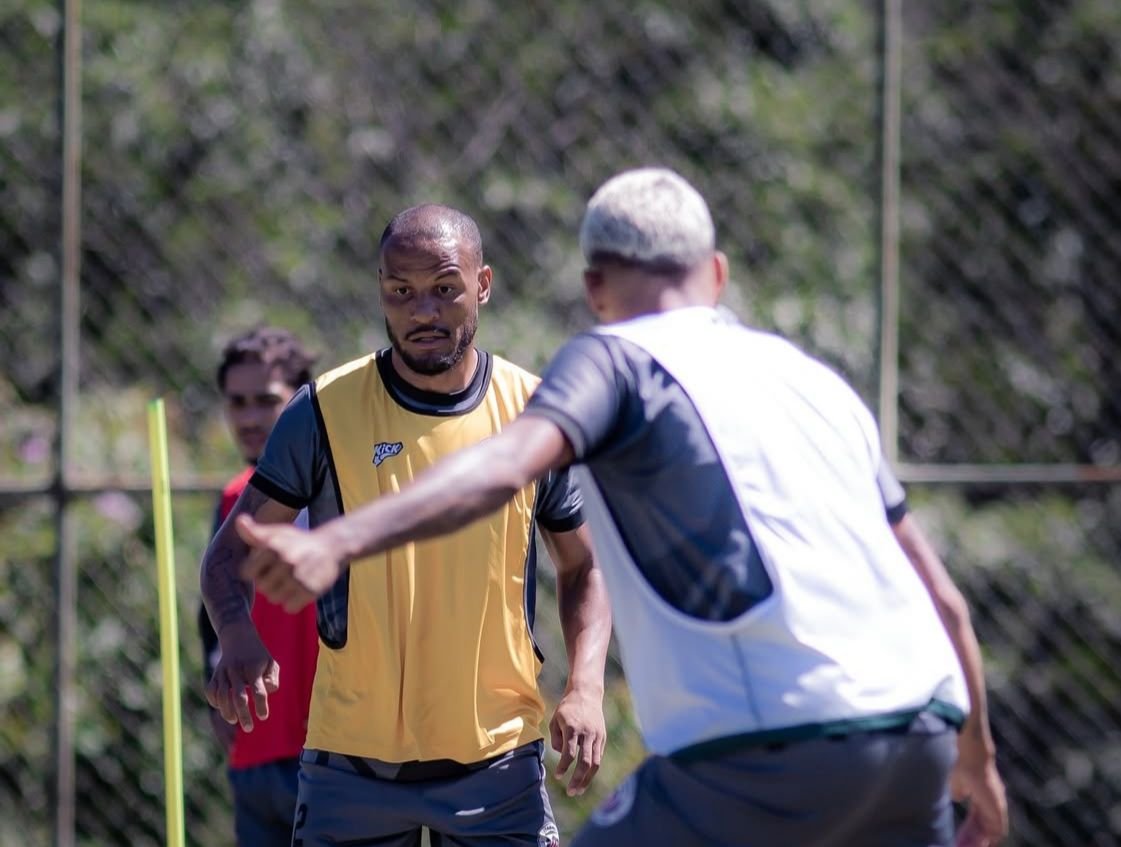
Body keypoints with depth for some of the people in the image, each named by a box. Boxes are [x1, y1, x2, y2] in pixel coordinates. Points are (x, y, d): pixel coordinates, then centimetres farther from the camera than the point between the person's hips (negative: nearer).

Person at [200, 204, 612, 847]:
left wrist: (586, 688, -5)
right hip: (351, 763, -1)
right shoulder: (325, 411, -3)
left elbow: (584, 566, 12)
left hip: (499, 762, 1)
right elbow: (233, 551, 1)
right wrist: (239, 636, -21)